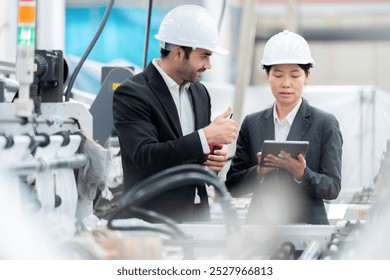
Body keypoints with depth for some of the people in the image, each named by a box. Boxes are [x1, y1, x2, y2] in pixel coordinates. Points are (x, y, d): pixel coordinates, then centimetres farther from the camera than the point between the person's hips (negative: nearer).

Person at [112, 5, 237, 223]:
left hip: (198, 217, 7)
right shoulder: (131, 94, -10)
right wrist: (206, 136, -25)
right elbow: (145, 157, -23)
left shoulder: (200, 93, 13)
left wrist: (214, 161, -2)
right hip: (153, 221, -7)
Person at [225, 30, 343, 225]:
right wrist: (259, 172, -13)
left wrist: (302, 174, -21)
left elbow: (332, 188, -3)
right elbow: (232, 185, 6)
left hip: (307, 227, -2)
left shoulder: (325, 124, 0)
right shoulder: (252, 124, 8)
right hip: (260, 223, 2)